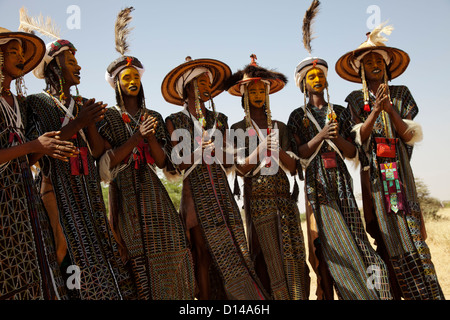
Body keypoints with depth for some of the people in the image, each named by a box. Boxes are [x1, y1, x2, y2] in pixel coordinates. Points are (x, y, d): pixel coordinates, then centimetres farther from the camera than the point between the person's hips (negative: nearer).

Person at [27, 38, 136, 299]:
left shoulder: (83, 105, 18)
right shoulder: (37, 102, 1)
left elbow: (98, 152, 12)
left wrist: (91, 124, -6)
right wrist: (76, 124, -17)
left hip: (89, 190, 6)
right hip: (59, 188, -5)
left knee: (99, 250, 0)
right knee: (69, 252, -11)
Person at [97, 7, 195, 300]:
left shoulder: (154, 117, 14)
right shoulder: (109, 117, 5)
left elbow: (162, 161, 7)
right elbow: (108, 161, -7)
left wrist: (151, 135, -9)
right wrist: (137, 136, -12)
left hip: (153, 193, 3)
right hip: (125, 194, -3)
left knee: (168, 252, -5)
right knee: (137, 258, -6)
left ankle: (173, 296, 2)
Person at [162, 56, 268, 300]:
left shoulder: (219, 119, 16)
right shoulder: (175, 121, 5)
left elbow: (226, 161, 12)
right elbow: (179, 163, -3)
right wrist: (207, 149, -15)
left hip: (220, 190, 4)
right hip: (196, 192, -4)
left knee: (231, 251, -1)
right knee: (203, 253, -3)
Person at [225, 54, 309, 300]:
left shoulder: (279, 127, 13)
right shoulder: (238, 129, 5)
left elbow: (293, 168, 5)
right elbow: (240, 169, -6)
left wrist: (278, 150, -12)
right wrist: (262, 147, -15)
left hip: (283, 197, 3)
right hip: (257, 199, -3)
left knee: (294, 256, 1)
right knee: (268, 259, -3)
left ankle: (298, 296, 10)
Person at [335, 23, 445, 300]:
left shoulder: (401, 94, 12)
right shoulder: (355, 100, 10)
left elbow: (410, 135, 2)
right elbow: (359, 138, -3)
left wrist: (390, 109, -12)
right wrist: (375, 111, -16)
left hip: (399, 171, 1)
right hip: (373, 173, -1)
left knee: (411, 233, -6)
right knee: (388, 238, -2)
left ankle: (430, 293, -2)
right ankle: (396, 292, 5)